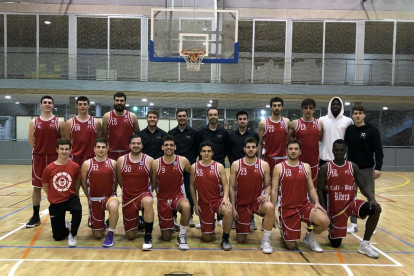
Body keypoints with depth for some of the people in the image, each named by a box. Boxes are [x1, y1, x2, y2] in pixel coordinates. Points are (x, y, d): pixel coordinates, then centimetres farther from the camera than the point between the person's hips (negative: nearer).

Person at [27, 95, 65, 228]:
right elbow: (31, 142, 8)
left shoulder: (59, 122, -1)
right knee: (37, 187, 8)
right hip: (38, 157, 2)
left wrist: (55, 150, -2)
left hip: (54, 158, -2)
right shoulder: (34, 122, 4)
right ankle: (35, 216, 21)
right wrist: (42, 149, 3)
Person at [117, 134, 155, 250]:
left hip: (144, 193, -2)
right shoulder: (121, 160, -3)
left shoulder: (149, 160, -8)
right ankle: (137, 222, 43)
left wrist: (149, 192, -3)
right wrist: (128, 191, 10)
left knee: (148, 202, -42)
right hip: (128, 198, 2)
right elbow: (120, 180, 10)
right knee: (130, 236, 6)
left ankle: (148, 236, -24)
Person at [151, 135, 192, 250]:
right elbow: (153, 184, 3)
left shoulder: (183, 161, -9)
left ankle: (182, 236, -14)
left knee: (186, 207, -39)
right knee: (166, 237, 6)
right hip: (162, 199, 1)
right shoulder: (155, 164, -7)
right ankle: (171, 224, 43)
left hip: (178, 196, -1)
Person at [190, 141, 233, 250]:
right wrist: (195, 204, 0)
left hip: (218, 199, -1)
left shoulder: (219, 166, -4)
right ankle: (211, 223, 40)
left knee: (228, 211, -37)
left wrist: (225, 198, -24)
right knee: (207, 238, 3)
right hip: (203, 203, 1)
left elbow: (225, 185, -5)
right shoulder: (194, 167, -2)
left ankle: (225, 239, -14)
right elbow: (192, 186, 5)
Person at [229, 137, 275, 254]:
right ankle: (243, 229, 41)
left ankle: (265, 240, -16)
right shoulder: (236, 165, -5)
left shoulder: (264, 165, -3)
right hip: (241, 204, 0)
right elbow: (232, 187, -2)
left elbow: (268, 185, 4)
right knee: (241, 240, 2)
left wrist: (266, 195, -20)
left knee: (270, 207, -37)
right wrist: (233, 207, -6)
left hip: (257, 201, 0)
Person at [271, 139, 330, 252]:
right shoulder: (279, 167, -5)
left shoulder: (306, 167, 5)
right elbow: (274, 191, -4)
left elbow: (311, 188, 8)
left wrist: (317, 203, -10)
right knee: (291, 246, -1)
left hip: (304, 205, 3)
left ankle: (310, 237, 8)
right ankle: (283, 231, 35)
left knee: (325, 222, -25)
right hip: (286, 209, -3)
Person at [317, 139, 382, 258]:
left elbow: (363, 186, -2)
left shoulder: (353, 167, 0)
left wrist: (372, 199, -23)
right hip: (334, 208, -2)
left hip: (351, 203, 2)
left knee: (375, 209, -27)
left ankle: (364, 245, -12)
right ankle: (332, 231, 40)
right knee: (335, 243, 2)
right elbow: (320, 191, -7)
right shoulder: (325, 168, -7)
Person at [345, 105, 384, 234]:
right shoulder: (348, 130, 2)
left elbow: (378, 150, -6)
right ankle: (354, 223, 18)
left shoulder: (372, 130, -5)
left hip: (368, 169, -2)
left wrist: (378, 167, -14)